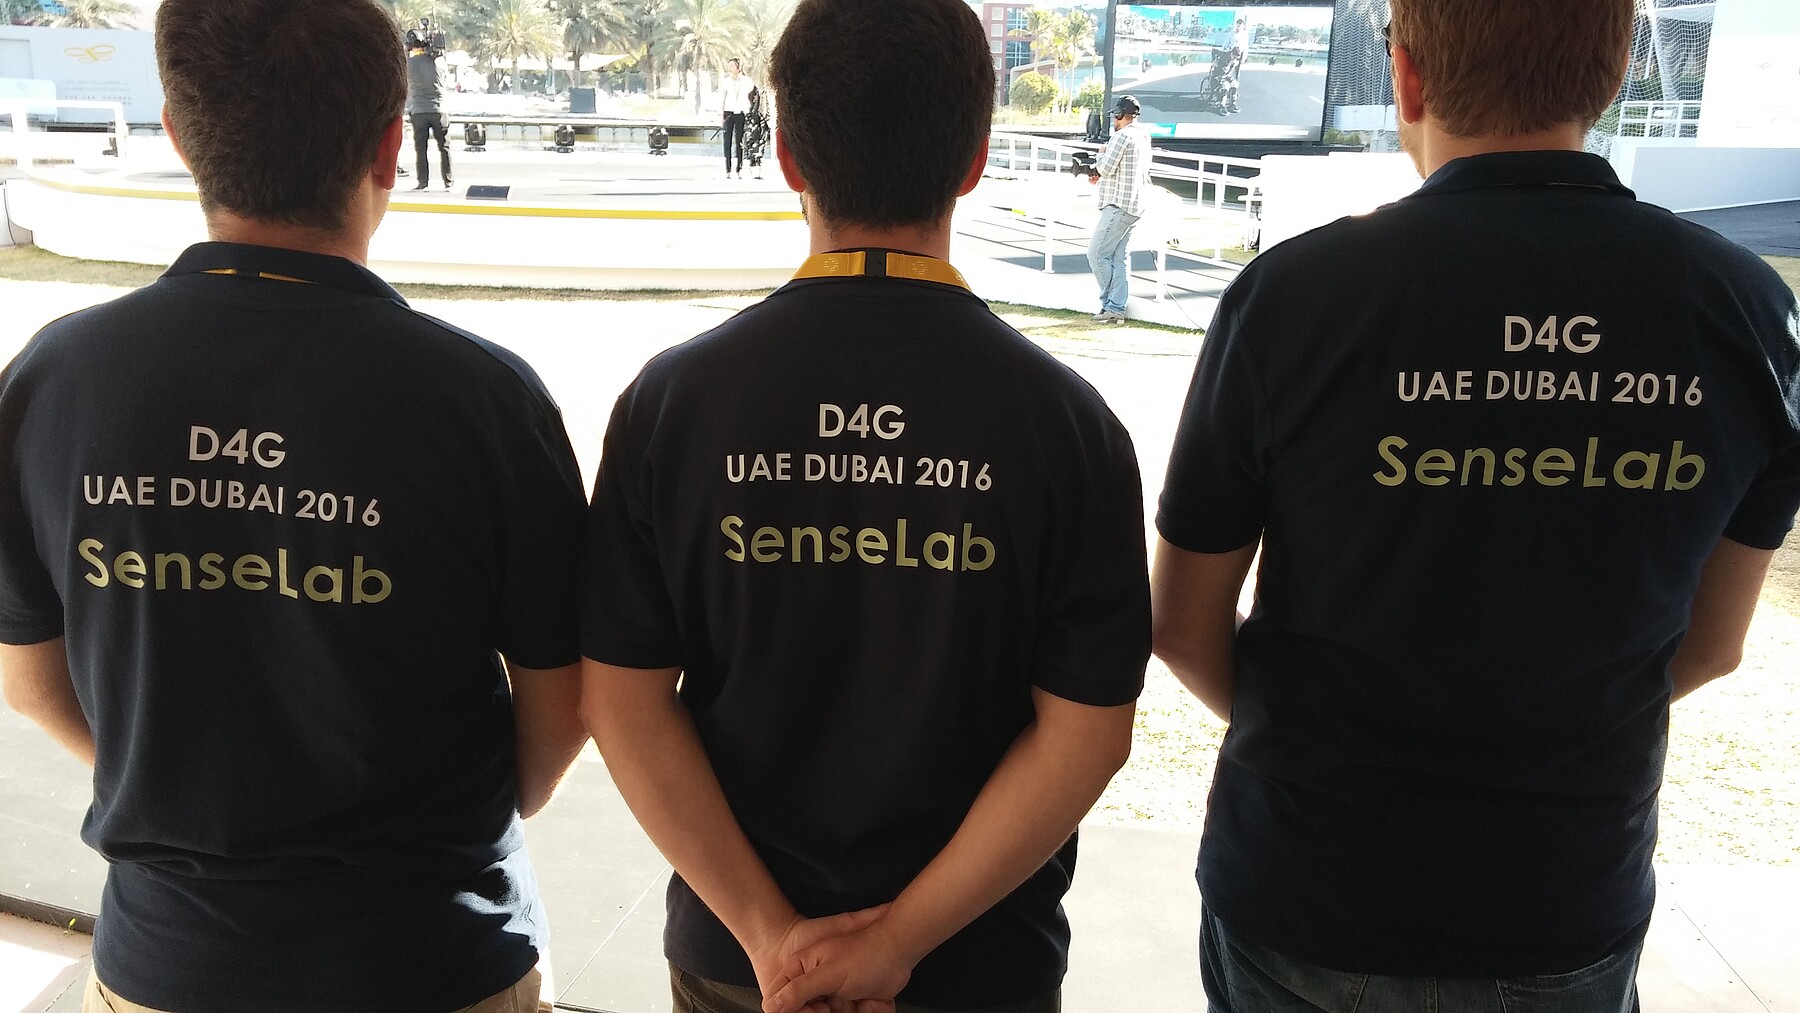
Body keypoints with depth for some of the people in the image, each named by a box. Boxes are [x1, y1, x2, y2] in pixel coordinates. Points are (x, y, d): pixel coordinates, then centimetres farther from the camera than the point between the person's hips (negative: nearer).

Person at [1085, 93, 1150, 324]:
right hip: (1134, 206, 10)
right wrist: (1100, 175, 11)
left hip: (1119, 205, -10)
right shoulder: (1143, 136, 17)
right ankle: (1117, 309, 7)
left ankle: (1110, 303, -2)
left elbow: (1106, 167, -16)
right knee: (1120, 258, 8)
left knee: (1097, 253, -5)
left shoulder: (1122, 136, -13)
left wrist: (1101, 154, 5)